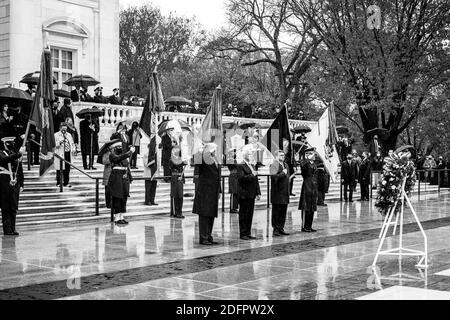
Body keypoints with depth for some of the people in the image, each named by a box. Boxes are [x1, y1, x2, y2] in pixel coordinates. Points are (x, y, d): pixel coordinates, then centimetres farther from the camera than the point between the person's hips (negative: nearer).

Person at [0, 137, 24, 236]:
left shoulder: (16, 155, 14)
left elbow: (20, 171, 16)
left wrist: (21, 184, 11)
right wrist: (19, 153, -31)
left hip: (15, 183, 5)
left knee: (14, 208, 6)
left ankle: (12, 229, 13)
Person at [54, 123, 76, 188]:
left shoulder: (69, 135, 19)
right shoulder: (56, 135, 2)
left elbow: (72, 143, 21)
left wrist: (73, 149, 3)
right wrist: (59, 142, -20)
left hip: (68, 153, 5)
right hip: (60, 154, -5)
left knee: (67, 169, 5)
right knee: (59, 169, -5)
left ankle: (66, 183, 13)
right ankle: (58, 183, 3)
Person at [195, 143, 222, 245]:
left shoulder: (215, 161, 16)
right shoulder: (203, 161, -7)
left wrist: (219, 191, 19)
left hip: (213, 192, 8)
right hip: (205, 192, -8)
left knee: (212, 215, 11)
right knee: (204, 214, -6)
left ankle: (209, 236, 19)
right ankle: (203, 238, -3)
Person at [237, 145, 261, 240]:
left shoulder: (253, 166, 17)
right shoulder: (241, 166, -8)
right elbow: (241, 177, -21)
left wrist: (258, 193, 14)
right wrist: (252, 175, -21)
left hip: (251, 195, 8)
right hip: (244, 195, -8)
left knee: (250, 215, 9)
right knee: (243, 215, -2)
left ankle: (248, 233, 15)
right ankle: (243, 234, 3)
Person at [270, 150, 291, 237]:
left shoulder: (285, 165, 17)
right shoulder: (274, 165, -10)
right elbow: (273, 177, -22)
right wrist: (283, 173, -16)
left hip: (285, 193, 8)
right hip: (277, 193, -8)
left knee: (283, 212, 10)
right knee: (276, 212, -2)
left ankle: (281, 229, 17)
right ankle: (275, 230, 3)